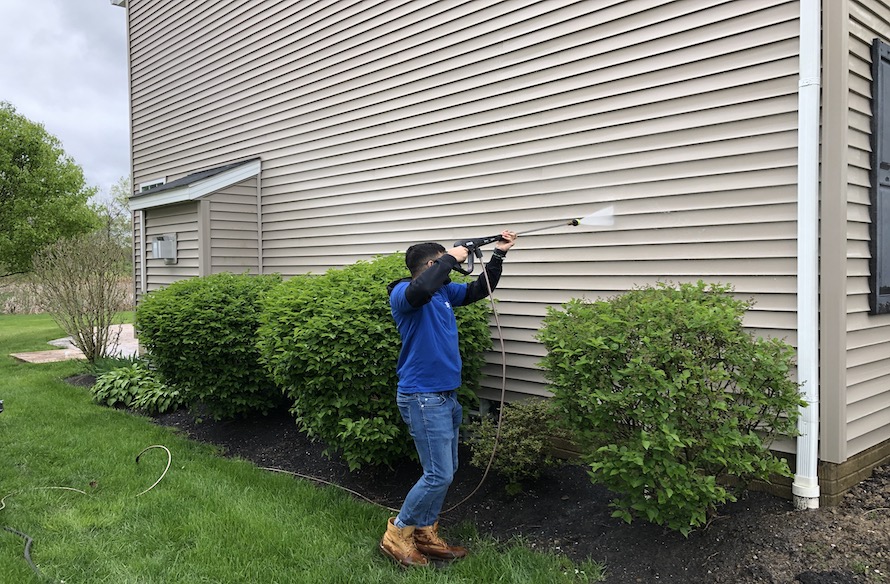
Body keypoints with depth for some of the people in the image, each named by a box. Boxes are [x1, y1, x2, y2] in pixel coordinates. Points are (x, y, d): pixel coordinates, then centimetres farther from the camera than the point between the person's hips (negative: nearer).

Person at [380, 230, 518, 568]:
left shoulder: (444, 291, 11)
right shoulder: (403, 293, -15)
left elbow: (479, 289, 23)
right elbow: (421, 289, -40)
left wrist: (499, 255, 12)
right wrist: (451, 258, -26)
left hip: (445, 395, 9)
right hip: (423, 398, -9)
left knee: (445, 471, 14)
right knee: (439, 475, -6)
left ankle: (425, 535, 26)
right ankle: (397, 534, 10)